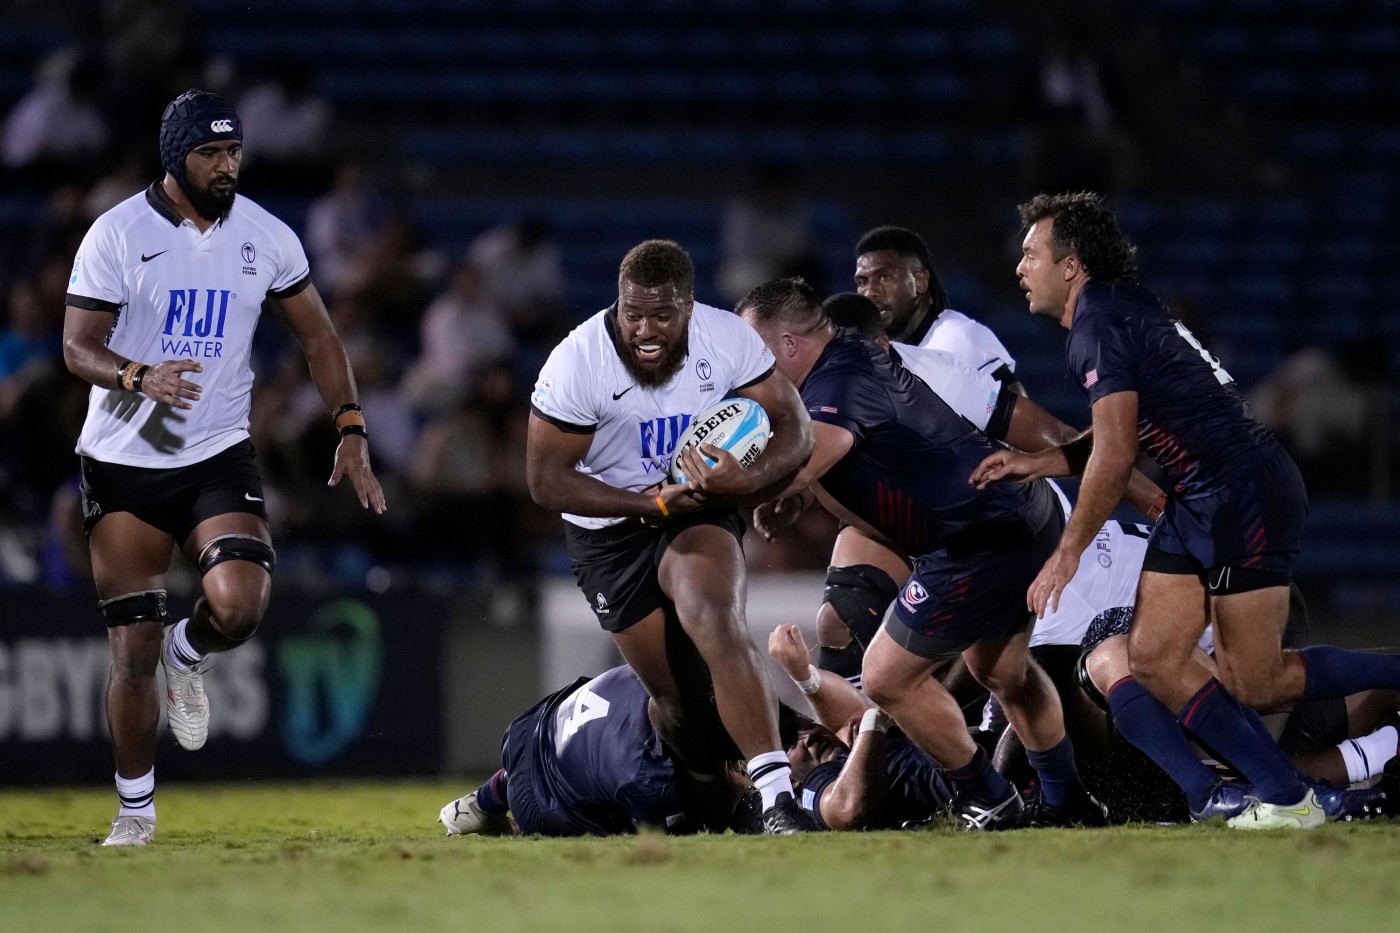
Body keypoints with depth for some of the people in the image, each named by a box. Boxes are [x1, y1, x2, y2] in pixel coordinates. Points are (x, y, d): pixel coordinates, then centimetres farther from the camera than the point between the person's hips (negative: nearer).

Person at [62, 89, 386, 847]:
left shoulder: (265, 237, 1)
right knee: (131, 650, -1)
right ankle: (136, 810, 16)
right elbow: (77, 346, -9)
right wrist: (141, 378, -30)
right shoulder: (117, 235, -8)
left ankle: (187, 656, 14)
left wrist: (351, 433, 1)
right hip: (122, 463, -2)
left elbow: (316, 336, 11)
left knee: (238, 606, -23)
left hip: (219, 457, 2)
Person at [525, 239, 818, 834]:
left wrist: (746, 481, -28)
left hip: (698, 512, 0)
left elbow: (794, 428, -6)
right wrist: (654, 504, -24)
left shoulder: (729, 340, -13)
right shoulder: (577, 362, -19)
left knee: (714, 622, -30)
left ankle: (777, 797, -37)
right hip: (610, 534, 0)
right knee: (678, 698, -3)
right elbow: (545, 479, -16)